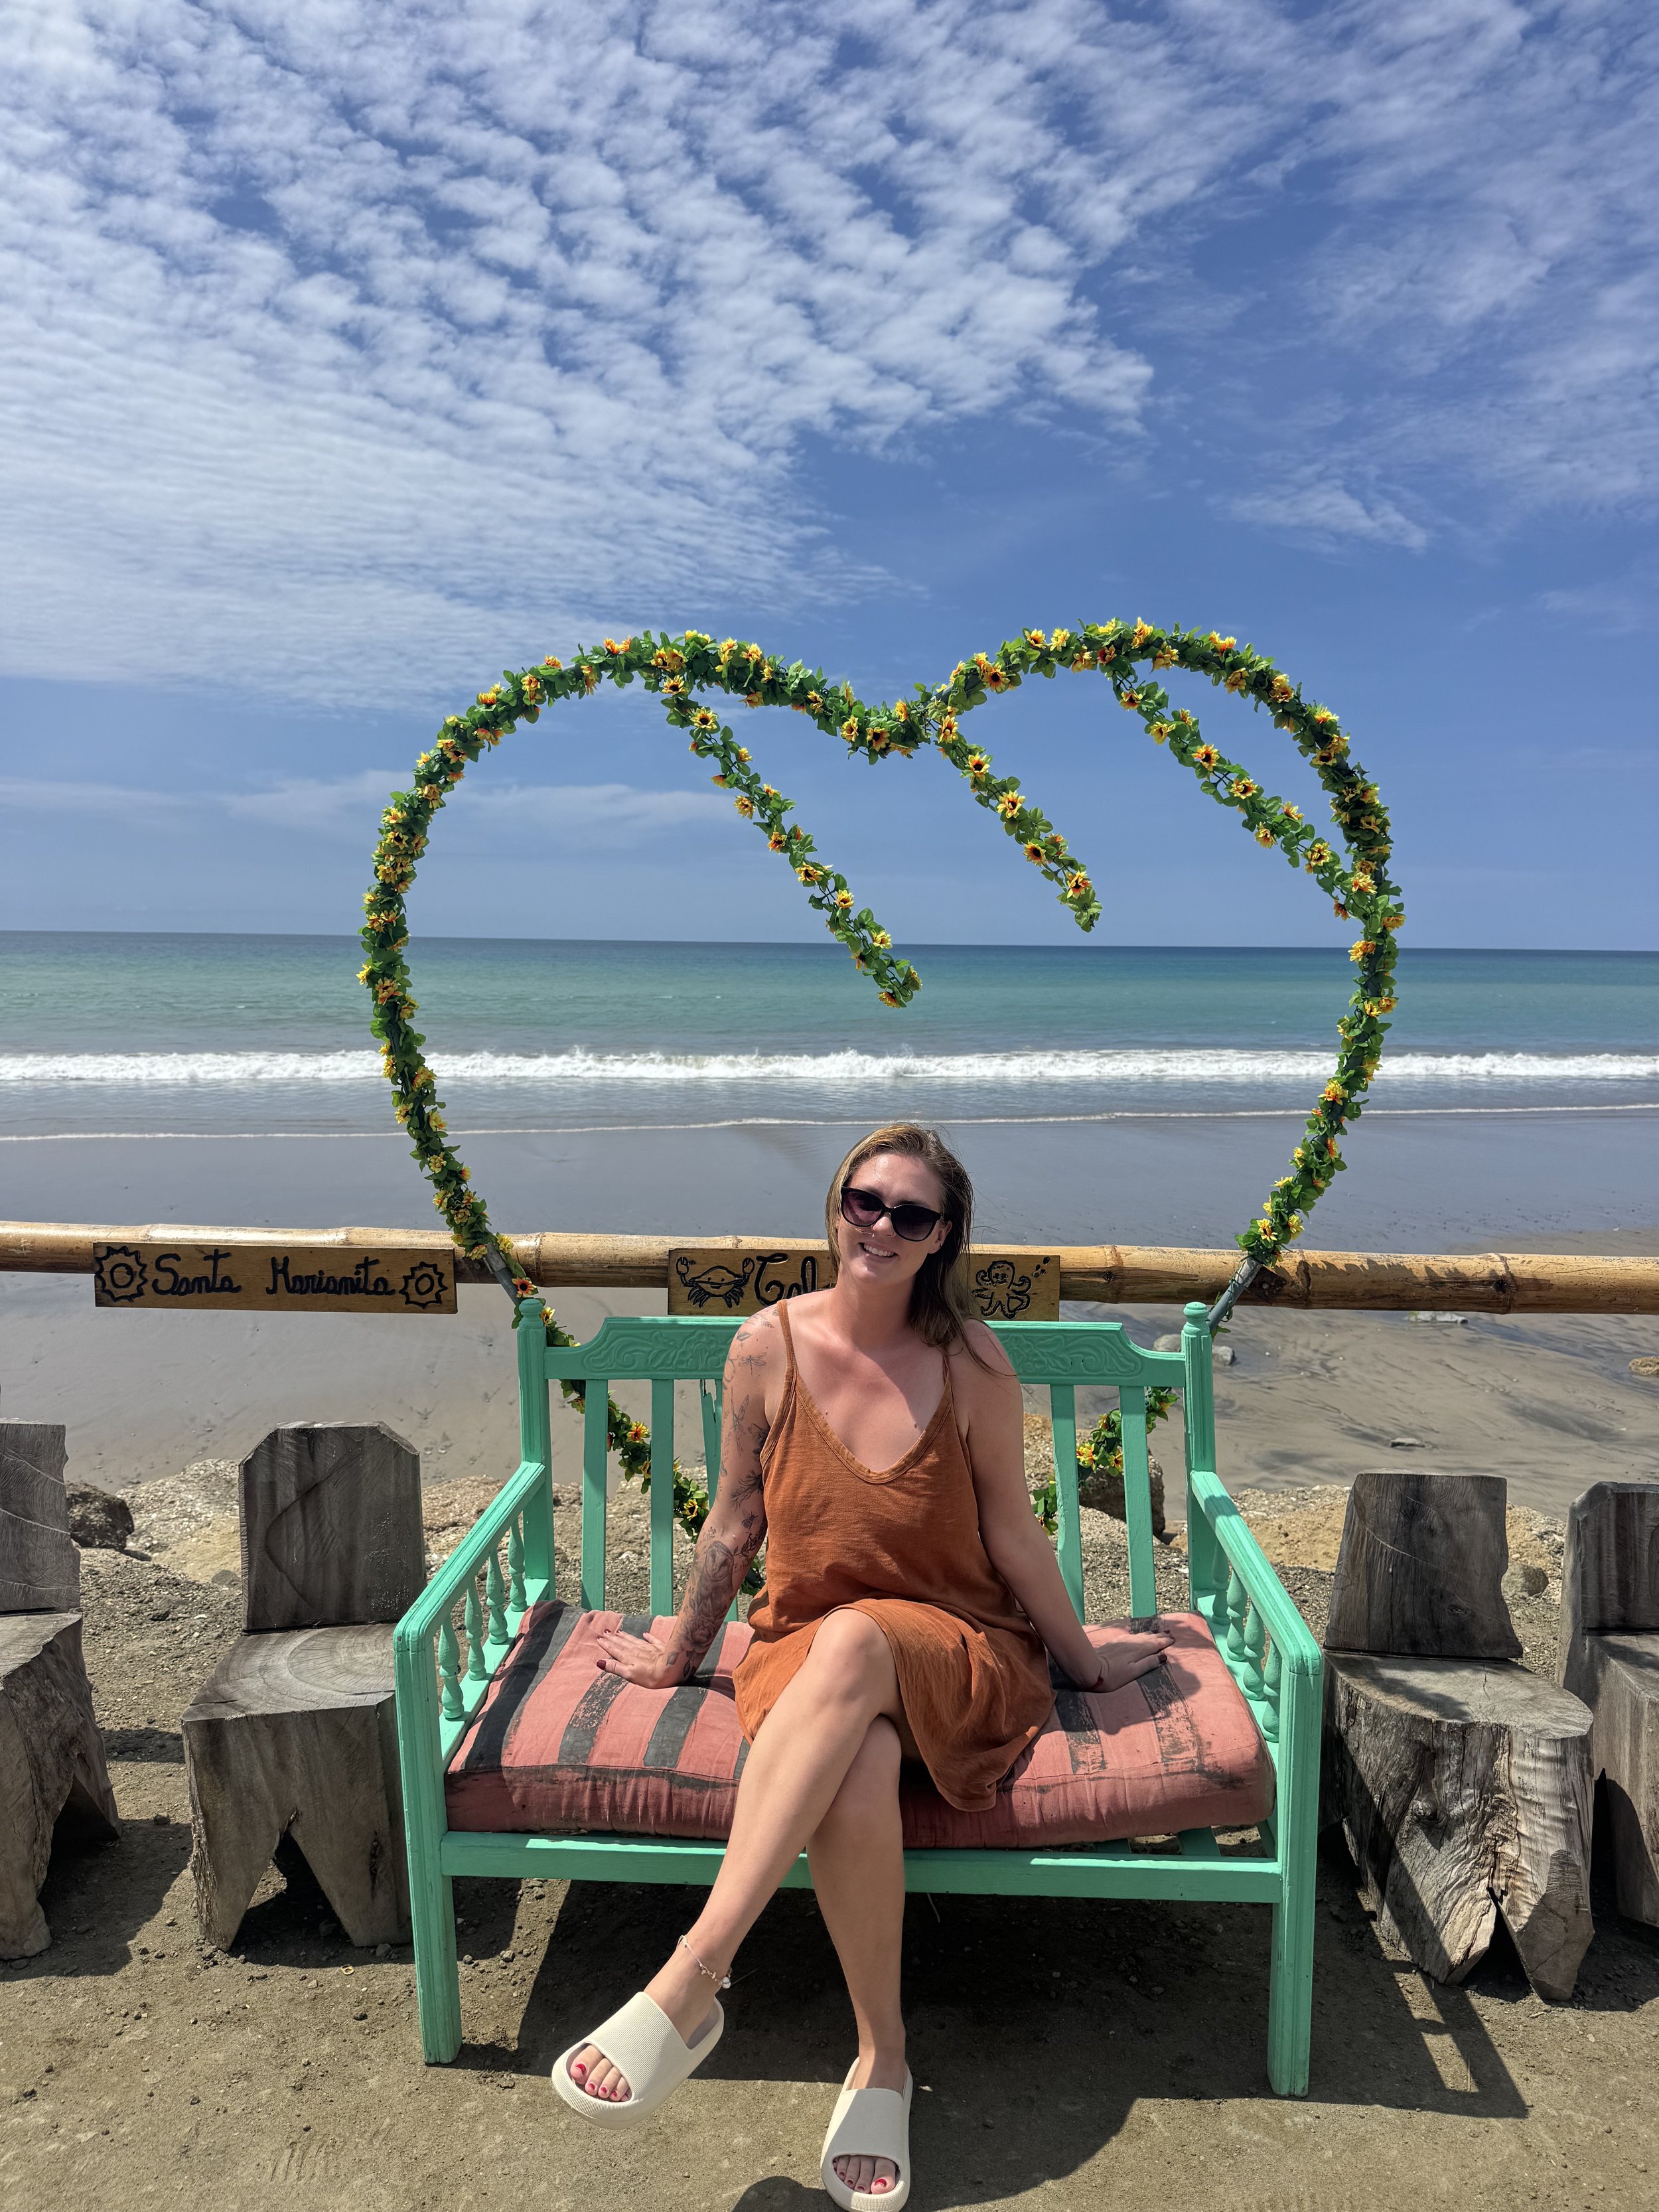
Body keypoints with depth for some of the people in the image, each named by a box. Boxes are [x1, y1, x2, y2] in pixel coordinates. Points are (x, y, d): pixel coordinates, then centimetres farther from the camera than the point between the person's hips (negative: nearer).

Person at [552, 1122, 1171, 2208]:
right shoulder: (769, 1346, -4)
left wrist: (1084, 1660, 12)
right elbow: (736, 1522, 8)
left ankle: (690, 1984, -35)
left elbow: (1012, 1532, 3)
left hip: (957, 1653, -1)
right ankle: (883, 2057, -13)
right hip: (804, 1652, 2)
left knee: (854, 1639, -37)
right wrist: (677, 1655, 18)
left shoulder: (971, 1360, -8)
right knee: (860, 1768, -35)